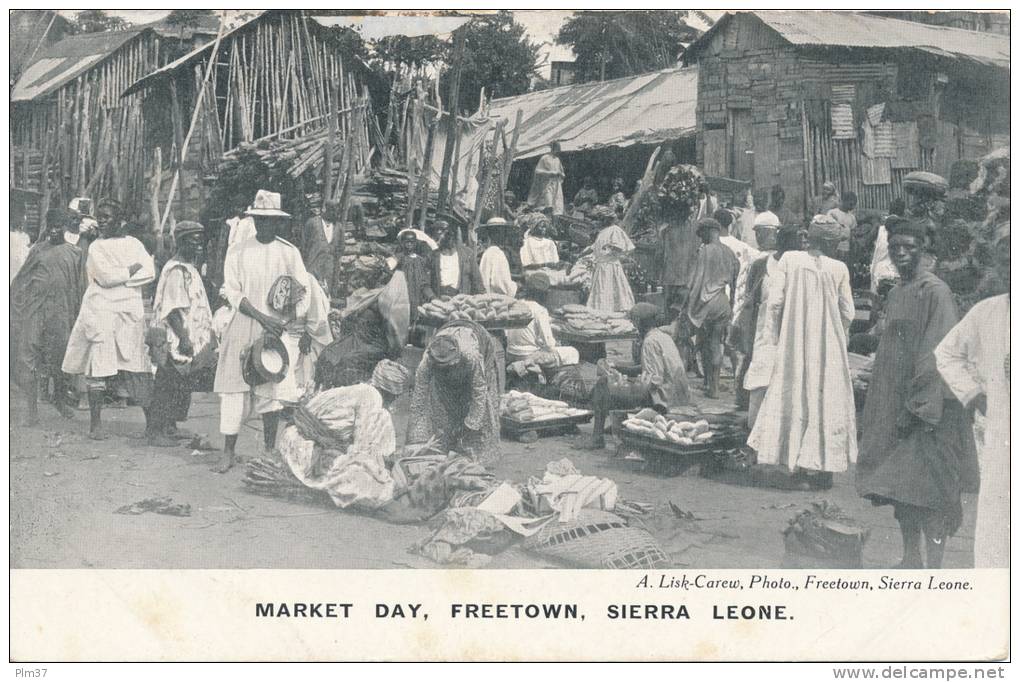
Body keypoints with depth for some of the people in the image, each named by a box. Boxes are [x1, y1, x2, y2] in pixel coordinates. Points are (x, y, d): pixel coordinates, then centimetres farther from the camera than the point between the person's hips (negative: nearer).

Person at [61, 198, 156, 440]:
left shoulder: (134, 244, 7)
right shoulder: (96, 247, 9)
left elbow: (149, 272, -6)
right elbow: (106, 276, -6)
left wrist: (121, 279, -7)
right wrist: (133, 269, -2)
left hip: (130, 312, 0)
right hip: (100, 311, 0)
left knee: (137, 369, -1)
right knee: (97, 368, -1)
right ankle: (95, 423, 1)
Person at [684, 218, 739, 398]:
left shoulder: (705, 250, -10)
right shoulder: (729, 252, 6)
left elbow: (696, 280, -10)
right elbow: (735, 280, 9)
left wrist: (688, 302, -2)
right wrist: (732, 303, 16)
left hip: (706, 302, -5)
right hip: (723, 302, 5)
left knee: (704, 343, 9)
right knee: (716, 343, 9)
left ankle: (709, 383, 10)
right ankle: (715, 386, 8)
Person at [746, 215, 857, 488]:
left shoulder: (789, 260, -9)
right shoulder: (839, 269, -7)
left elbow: (774, 301, -10)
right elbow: (847, 313, -2)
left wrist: (774, 337, 1)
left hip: (794, 344, 0)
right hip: (829, 346, 0)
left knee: (795, 398, 10)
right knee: (828, 401, 10)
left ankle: (798, 466, 11)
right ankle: (823, 467, 11)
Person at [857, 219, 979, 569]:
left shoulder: (935, 291, -11)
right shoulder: (895, 294, 14)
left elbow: (936, 355, -16)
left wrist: (919, 407, -19)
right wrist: (878, 406, 14)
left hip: (927, 409, -8)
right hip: (894, 405, 8)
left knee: (929, 492, -5)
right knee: (900, 487, 10)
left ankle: (934, 566, 0)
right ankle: (910, 559, 20)